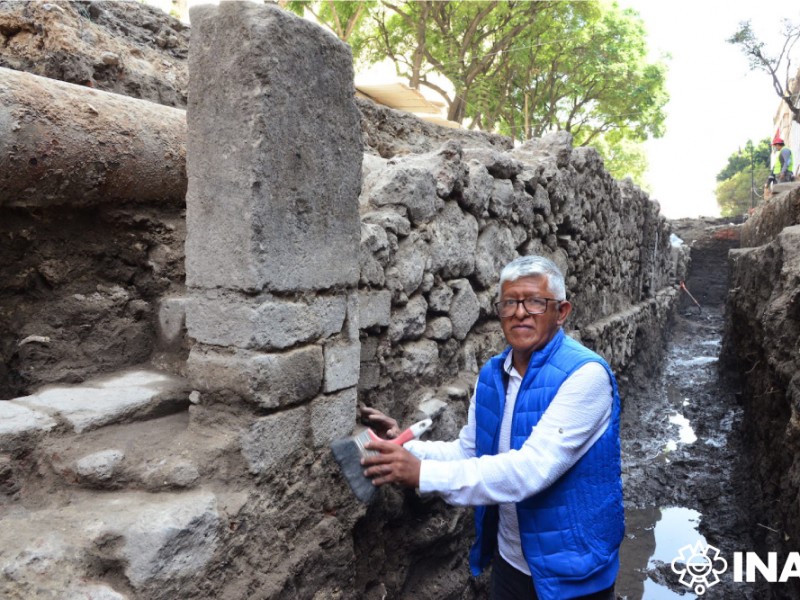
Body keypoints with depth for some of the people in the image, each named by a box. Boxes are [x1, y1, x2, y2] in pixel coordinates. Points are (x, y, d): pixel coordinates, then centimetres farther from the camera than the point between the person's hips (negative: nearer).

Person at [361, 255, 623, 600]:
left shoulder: (585, 374, -23)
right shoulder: (491, 374, 0)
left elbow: (532, 468, -32)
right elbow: (468, 452, 6)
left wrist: (425, 474, -35)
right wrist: (405, 445, -11)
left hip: (571, 569, -5)